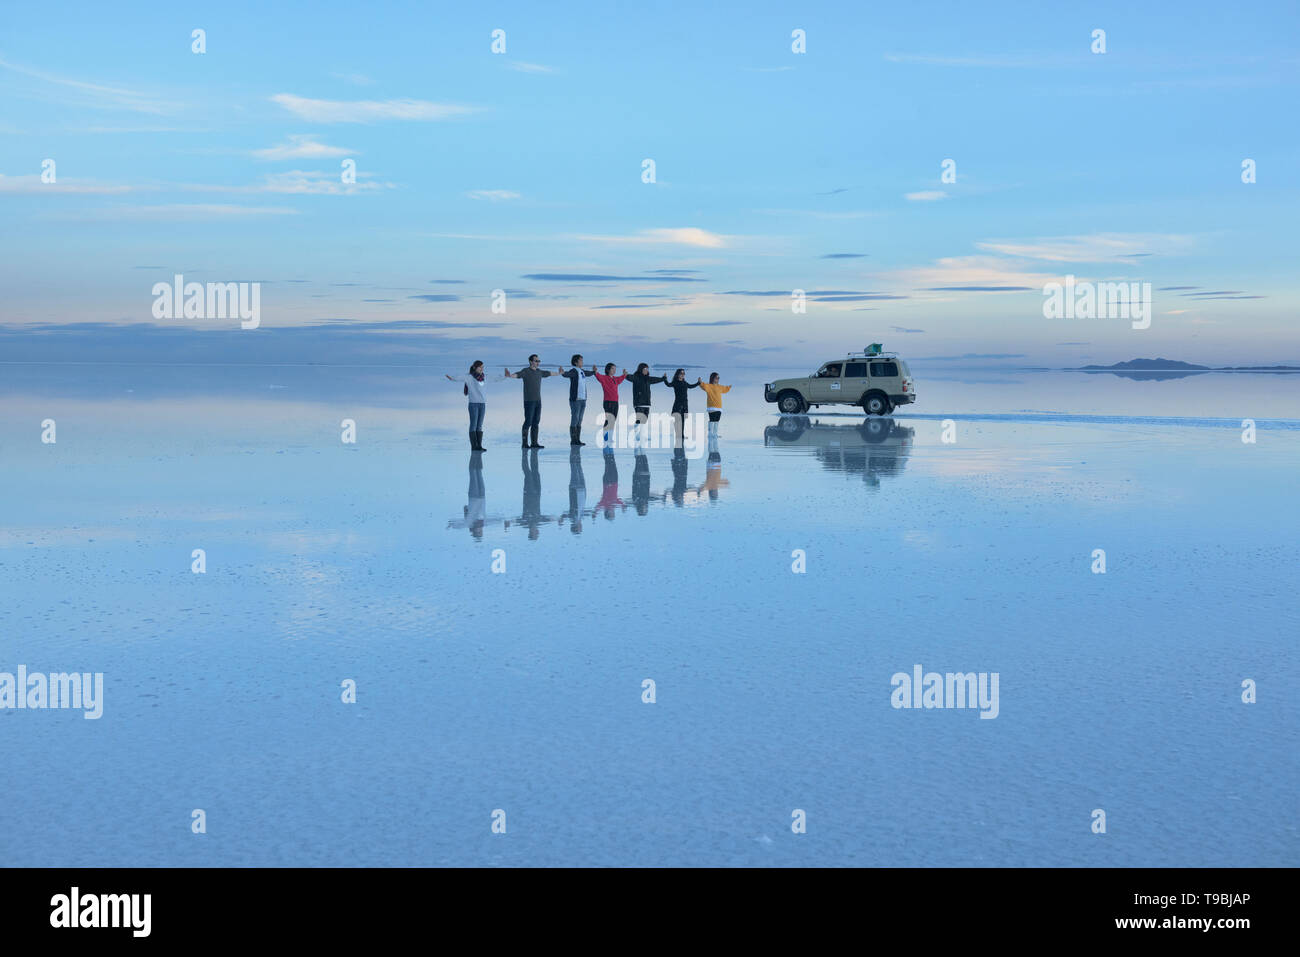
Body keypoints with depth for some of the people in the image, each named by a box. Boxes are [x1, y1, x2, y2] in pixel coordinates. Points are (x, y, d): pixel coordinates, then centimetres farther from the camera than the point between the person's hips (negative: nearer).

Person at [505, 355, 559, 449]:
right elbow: (516, 375, -28)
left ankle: (534, 443, 10)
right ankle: (525, 444, 0)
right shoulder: (525, 371, -10)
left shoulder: (539, 372, 12)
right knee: (528, 422, -6)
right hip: (529, 401, -7)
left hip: (538, 401, 7)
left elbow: (549, 373, 31)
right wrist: (509, 376, -50)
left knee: (536, 422, 7)